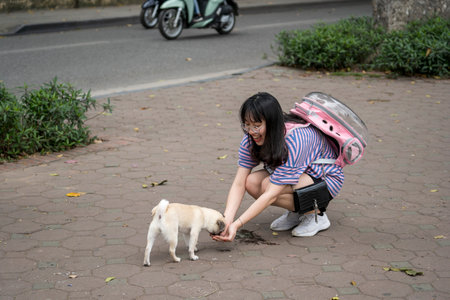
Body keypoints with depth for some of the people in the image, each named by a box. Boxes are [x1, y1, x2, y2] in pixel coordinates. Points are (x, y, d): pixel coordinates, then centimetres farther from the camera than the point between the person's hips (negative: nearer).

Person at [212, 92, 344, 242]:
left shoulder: (294, 140, -36)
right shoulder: (251, 137, -15)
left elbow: (271, 195, -38)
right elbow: (239, 183, -19)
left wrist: (237, 225, -42)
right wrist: (227, 219, -34)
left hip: (326, 179, -7)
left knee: (268, 185, -32)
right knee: (251, 182, -22)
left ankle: (316, 214, -7)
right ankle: (296, 212, 3)